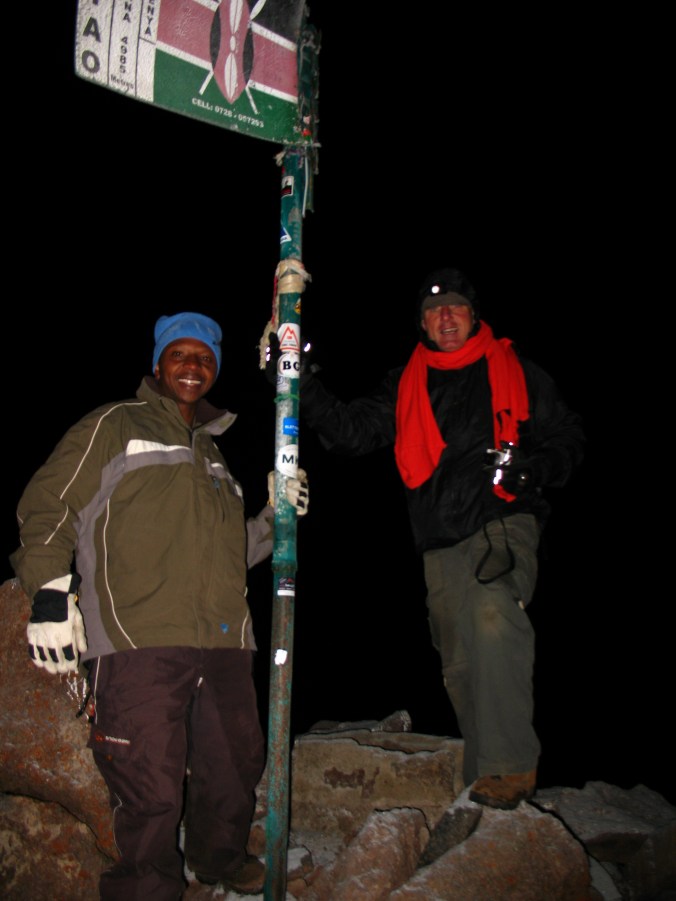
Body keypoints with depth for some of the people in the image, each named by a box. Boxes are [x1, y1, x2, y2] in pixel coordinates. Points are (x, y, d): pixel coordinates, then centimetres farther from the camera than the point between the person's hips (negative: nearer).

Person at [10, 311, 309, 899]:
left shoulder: (213, 453, 27)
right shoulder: (113, 427, 8)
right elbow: (48, 507, 1)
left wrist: (276, 517, 15)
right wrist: (51, 593, -10)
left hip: (223, 640, 7)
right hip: (138, 637, -6)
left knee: (237, 767, 13)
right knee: (151, 789, -7)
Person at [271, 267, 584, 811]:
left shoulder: (517, 373, 10)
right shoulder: (405, 387, 16)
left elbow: (569, 440, 12)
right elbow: (350, 431, 6)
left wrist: (532, 467, -9)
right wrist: (303, 384, -7)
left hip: (504, 523, -4)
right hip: (441, 542, 4)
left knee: (494, 617, -32)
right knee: (460, 664, 9)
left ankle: (511, 764, -25)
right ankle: (485, 785, 24)